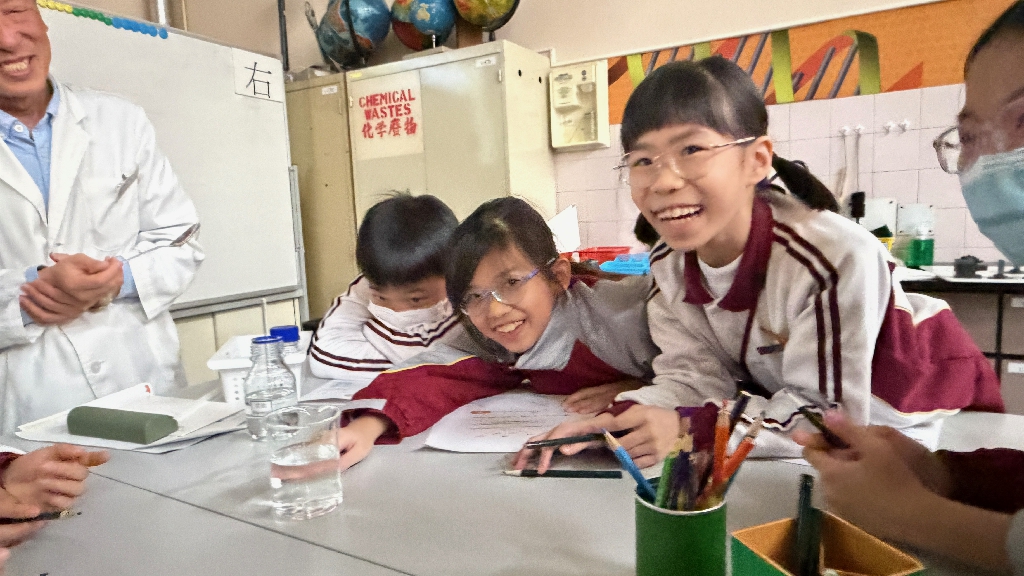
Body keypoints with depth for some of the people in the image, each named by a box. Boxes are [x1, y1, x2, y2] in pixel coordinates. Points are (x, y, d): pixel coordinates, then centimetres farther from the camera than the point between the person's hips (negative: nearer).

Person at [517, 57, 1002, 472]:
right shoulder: (669, 262, -16)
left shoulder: (837, 258, -35)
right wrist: (619, 422, -33)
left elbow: (828, 413, -29)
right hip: (785, 393, 4)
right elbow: (694, 377, -15)